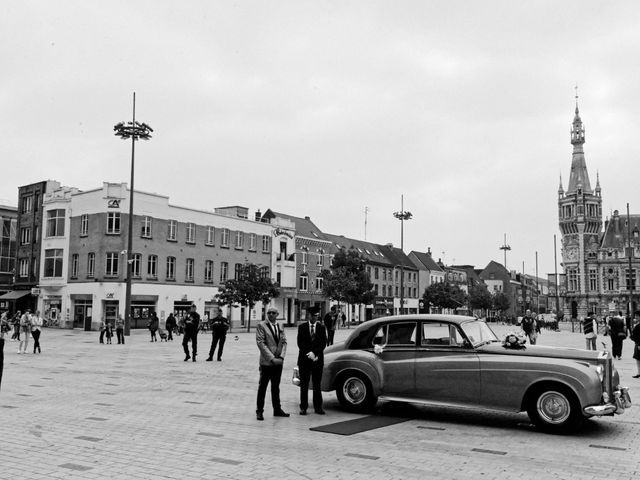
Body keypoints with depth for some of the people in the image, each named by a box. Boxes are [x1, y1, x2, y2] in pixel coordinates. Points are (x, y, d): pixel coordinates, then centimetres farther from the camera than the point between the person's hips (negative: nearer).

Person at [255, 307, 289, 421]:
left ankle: (277, 409, 22)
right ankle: (259, 411, 10)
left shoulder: (280, 327, 11)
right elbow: (260, 343, -12)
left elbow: (284, 342, 8)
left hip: (278, 362, 5)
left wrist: (281, 357, -7)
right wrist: (272, 358, -16)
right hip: (266, 362, -5)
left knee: (276, 387, 14)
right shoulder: (261, 326, -6)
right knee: (262, 387, 2)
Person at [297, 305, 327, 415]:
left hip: (317, 360, 1)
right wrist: (309, 353, -14)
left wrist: (314, 353, -14)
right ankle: (303, 407, 9)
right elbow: (300, 343, -3)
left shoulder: (321, 327, 7)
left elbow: (323, 343, -1)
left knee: (317, 385, 5)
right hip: (304, 360, -1)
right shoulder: (302, 327, 4)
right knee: (304, 385, 3)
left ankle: (318, 407, 11)